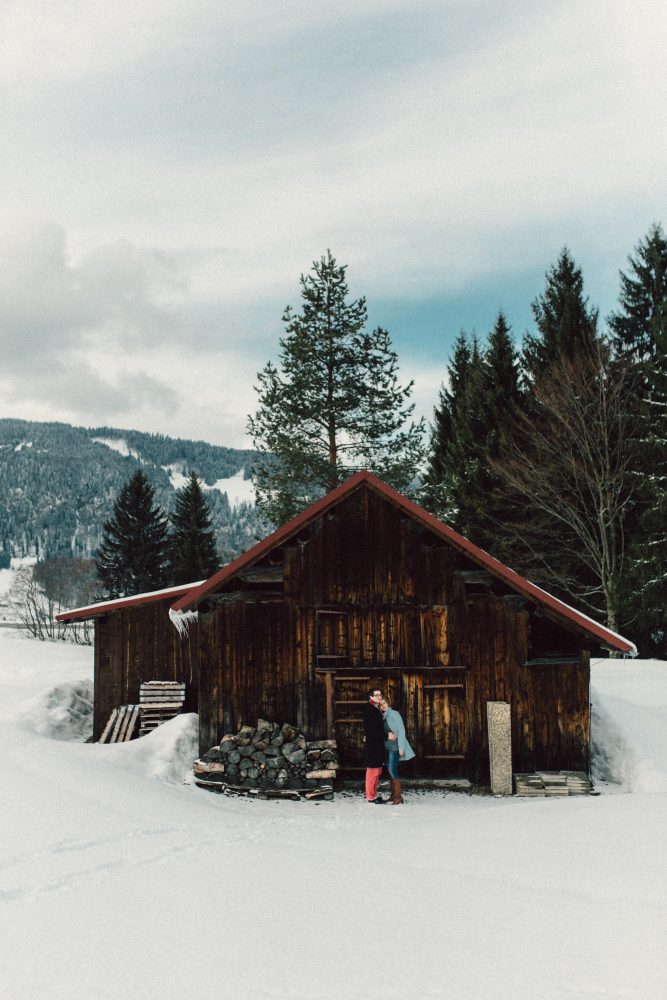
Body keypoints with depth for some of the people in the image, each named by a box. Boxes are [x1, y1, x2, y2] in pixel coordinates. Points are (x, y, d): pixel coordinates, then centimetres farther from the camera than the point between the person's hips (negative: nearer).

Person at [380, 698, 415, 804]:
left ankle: (398, 797, -11)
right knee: (390, 770, 8)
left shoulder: (394, 713, -6)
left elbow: (401, 730, -9)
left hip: (394, 746, -7)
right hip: (387, 746, 7)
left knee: (392, 770, -13)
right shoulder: (382, 717, 13)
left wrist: (401, 747, -15)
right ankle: (393, 796, 14)